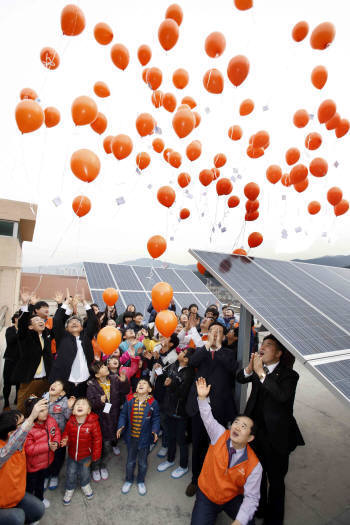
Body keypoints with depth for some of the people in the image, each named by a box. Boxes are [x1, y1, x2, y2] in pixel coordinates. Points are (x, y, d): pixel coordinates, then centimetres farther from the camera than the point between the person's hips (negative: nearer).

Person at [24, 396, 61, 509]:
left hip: (46, 461, 6)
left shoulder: (51, 420, -14)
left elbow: (57, 433, -1)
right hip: (32, 464, -6)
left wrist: (56, 443, -21)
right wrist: (47, 446, -31)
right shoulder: (28, 428, -33)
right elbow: (28, 449, -30)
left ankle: (40, 498, 56)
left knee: (41, 481, 31)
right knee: (30, 484, 20)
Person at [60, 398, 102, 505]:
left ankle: (85, 485, 53)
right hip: (72, 454, 2)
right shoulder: (70, 423, -17)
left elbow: (97, 439, -16)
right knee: (71, 473, 20)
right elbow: (66, 434, 1)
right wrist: (65, 441, -21)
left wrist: (96, 454, -11)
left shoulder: (93, 423, -26)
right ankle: (69, 489, 49)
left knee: (85, 473, 21)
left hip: (86, 455, -1)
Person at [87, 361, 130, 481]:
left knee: (107, 444, 20)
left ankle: (103, 466, 44)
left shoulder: (114, 380, -5)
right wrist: (100, 400, -34)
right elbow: (90, 402, -16)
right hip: (99, 419, -3)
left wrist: (124, 381, -21)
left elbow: (125, 391, -4)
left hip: (112, 418, 3)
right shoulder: (92, 385, -14)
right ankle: (95, 468, 38)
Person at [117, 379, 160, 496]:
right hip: (131, 437, 1)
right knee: (130, 461, 22)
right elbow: (123, 414, -1)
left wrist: (155, 430, -18)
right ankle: (129, 480, 47)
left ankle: (141, 482, 45)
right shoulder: (130, 400, -13)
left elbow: (155, 418, -5)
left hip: (145, 438, -1)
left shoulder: (152, 402, -16)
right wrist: (121, 426, -13)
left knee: (143, 462, 19)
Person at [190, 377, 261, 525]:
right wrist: (203, 397, -30)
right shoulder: (220, 435, -14)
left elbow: (251, 498, -16)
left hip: (234, 499, -1)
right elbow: (207, 418, -16)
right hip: (206, 496, 1)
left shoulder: (254, 466, -18)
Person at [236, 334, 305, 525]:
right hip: (256, 430, 5)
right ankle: (259, 508, 48)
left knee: (275, 479, 12)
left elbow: (282, 395, -33)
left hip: (275, 436, -5)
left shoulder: (289, 374, -16)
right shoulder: (258, 368, 1)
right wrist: (250, 368, -25)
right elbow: (240, 378, -6)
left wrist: (261, 372, -35)